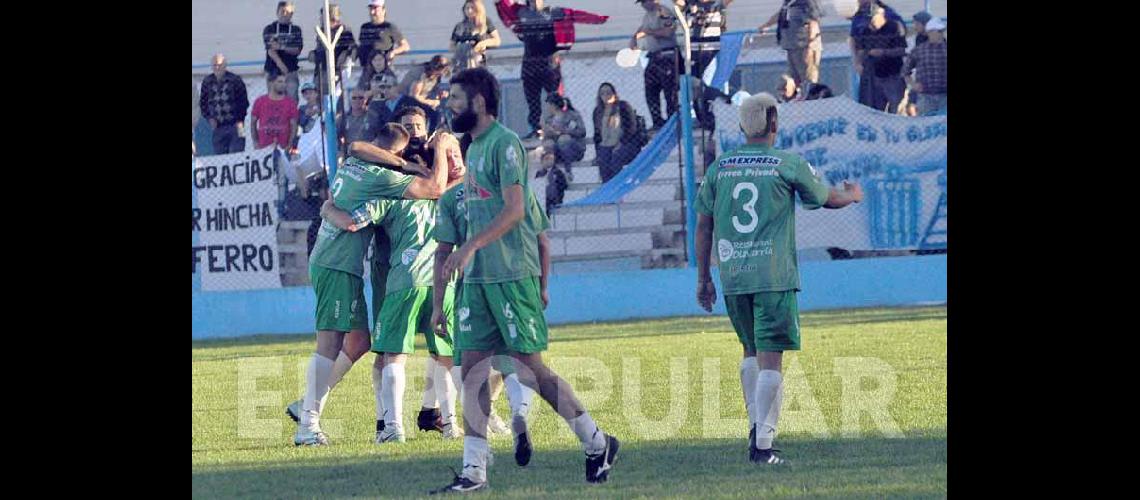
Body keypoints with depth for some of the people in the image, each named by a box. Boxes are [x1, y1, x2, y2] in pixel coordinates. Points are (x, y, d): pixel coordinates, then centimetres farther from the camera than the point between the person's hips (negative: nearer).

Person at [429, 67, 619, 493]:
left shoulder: (504, 143, -11)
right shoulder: (473, 147, 17)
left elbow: (514, 210, -19)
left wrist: (471, 246, -26)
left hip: (511, 274, -9)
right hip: (478, 275, 9)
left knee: (530, 367, -5)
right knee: (473, 369, 2)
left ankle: (597, 443, 8)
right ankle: (473, 470, 2)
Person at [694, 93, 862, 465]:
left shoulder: (719, 168, 7)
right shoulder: (788, 165, -3)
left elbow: (703, 225, 11)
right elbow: (827, 199, 11)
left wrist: (703, 278, 19)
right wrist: (852, 195, 35)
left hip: (732, 277, 4)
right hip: (774, 277, -4)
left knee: (751, 350, 23)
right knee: (769, 358, -6)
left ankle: (756, 425, 20)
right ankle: (762, 444, -12)